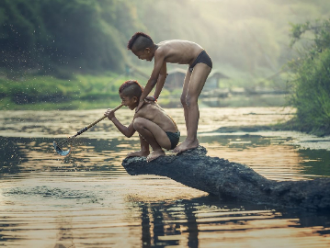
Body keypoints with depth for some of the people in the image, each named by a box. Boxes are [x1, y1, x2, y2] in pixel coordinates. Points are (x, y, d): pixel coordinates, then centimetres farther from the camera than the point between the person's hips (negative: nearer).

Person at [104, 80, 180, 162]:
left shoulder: (141, 112, -14)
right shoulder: (150, 102, 11)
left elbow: (128, 133, -7)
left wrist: (113, 118, -2)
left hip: (169, 139, -10)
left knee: (138, 123, -26)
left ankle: (157, 150, -10)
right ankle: (144, 151, 19)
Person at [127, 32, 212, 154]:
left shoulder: (160, 52, -24)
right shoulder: (160, 49, 3)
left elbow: (153, 79, -21)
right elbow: (162, 75, 14)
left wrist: (141, 99, -13)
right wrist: (155, 97, 13)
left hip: (202, 60, -10)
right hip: (194, 63, 10)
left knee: (191, 99, -17)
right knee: (184, 100, 9)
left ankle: (191, 140, -23)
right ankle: (192, 139, 10)